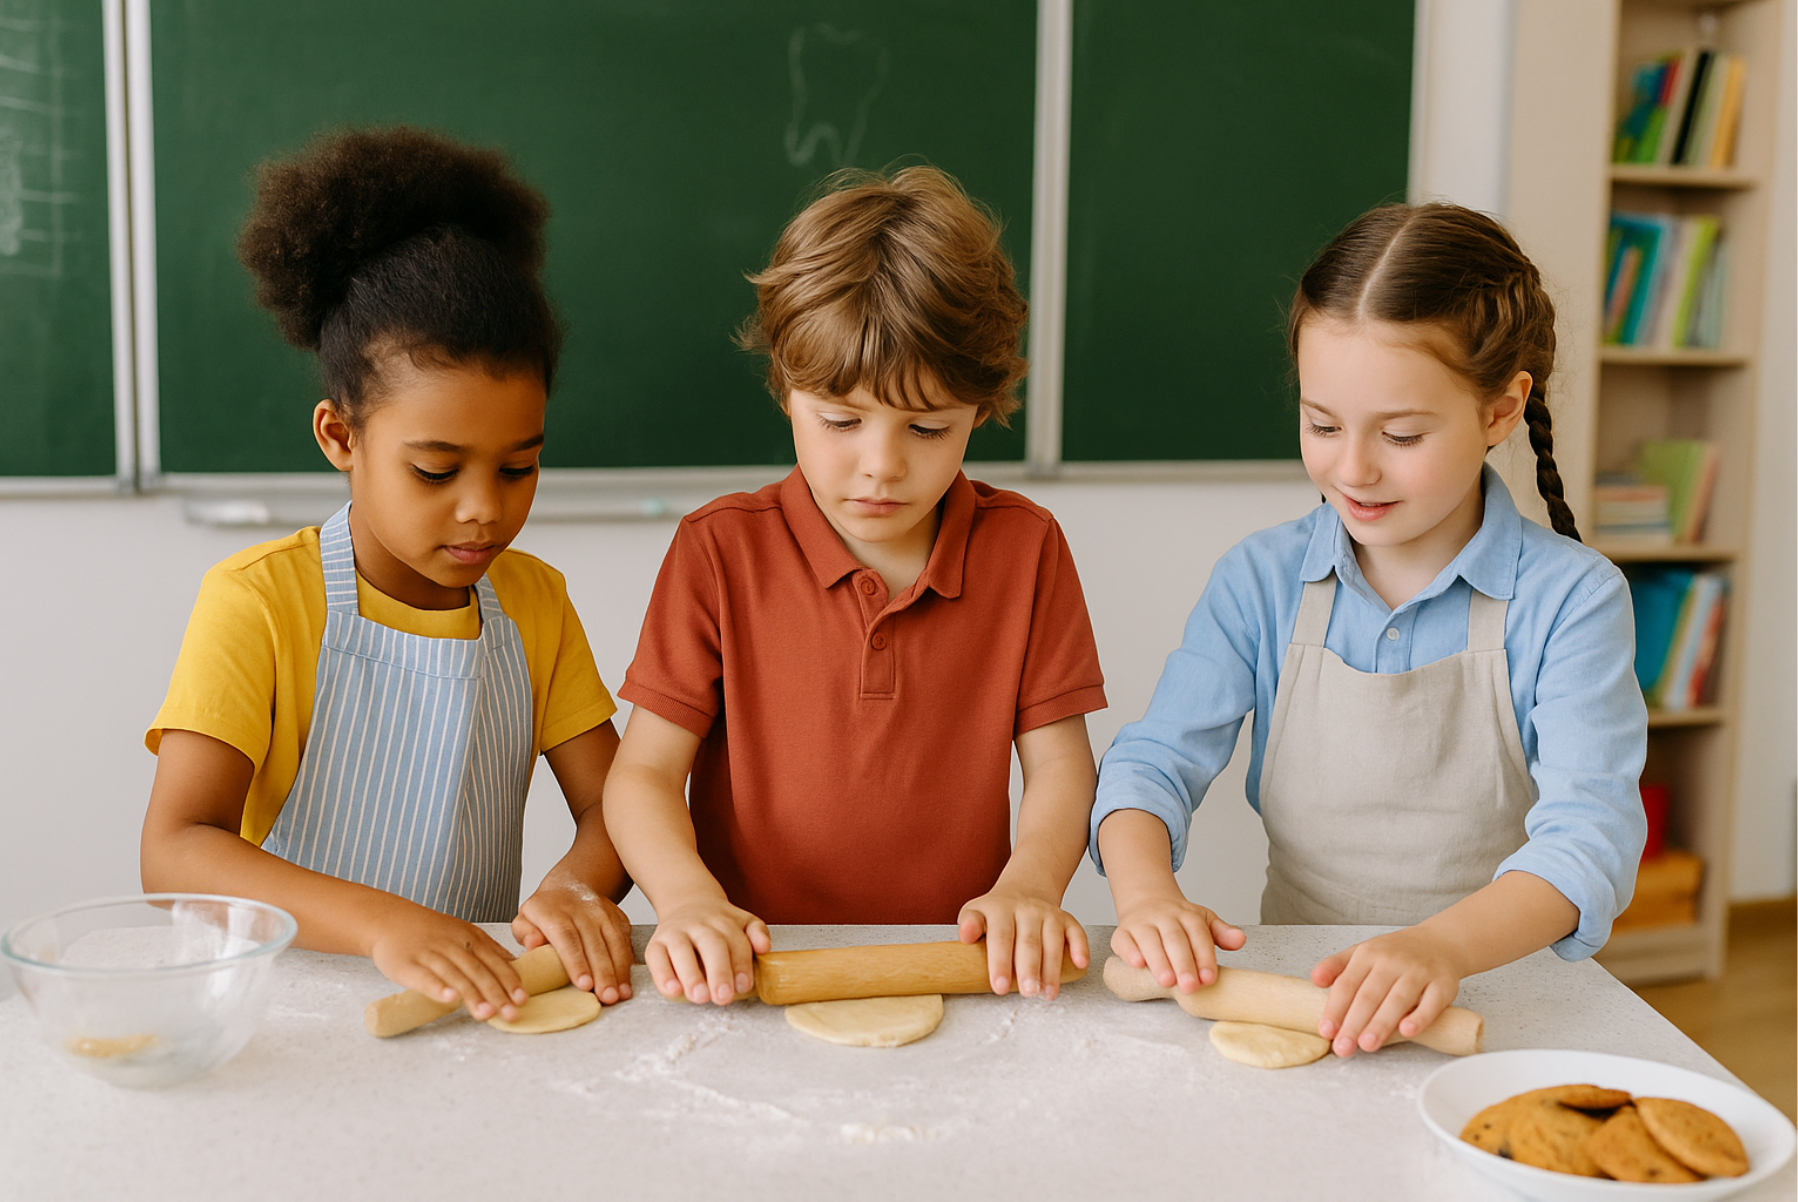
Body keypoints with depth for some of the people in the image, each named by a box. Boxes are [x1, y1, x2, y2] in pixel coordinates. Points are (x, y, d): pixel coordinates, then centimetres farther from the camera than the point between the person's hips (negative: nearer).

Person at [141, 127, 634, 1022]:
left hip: (486, 999, 3)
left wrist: (576, 887, -19)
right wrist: (380, 922, -33)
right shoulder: (257, 601, -8)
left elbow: (616, 802, 5)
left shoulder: (534, 599, 7)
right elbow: (174, 853, -17)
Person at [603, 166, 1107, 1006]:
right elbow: (645, 771, -3)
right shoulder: (719, 550, -1)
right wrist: (686, 896, -23)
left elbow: (1060, 763, 3)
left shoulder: (1025, 548, 3)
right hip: (755, 972, -1)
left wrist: (1027, 885, -17)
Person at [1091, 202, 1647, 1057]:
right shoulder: (1260, 580, 4)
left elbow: (1589, 830, -15)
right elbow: (1154, 761, -1)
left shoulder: (1572, 598, -5)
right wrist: (1145, 891, -23)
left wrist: (1443, 946, -34)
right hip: (1296, 990, 2)